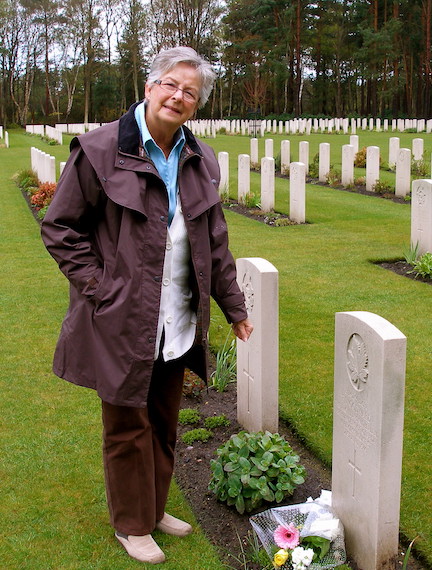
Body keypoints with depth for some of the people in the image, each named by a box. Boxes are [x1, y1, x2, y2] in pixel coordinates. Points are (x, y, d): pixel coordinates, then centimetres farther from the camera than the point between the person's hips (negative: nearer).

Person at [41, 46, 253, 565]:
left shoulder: (199, 160, 6)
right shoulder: (100, 150, -11)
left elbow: (214, 242, 14)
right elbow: (59, 229, -6)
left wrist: (233, 307, 16)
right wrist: (100, 289, -12)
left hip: (177, 324, 5)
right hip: (124, 323, -5)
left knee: (164, 424, 18)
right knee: (128, 429, 9)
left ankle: (155, 509, 39)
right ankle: (131, 524, 30)